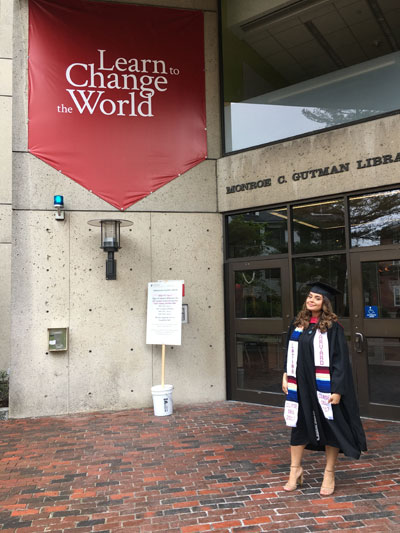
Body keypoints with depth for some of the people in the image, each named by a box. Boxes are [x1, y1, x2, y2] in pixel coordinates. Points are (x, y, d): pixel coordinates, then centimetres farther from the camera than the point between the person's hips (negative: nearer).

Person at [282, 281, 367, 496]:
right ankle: (295, 469, 28)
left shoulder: (332, 327, -10)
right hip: (301, 385, 5)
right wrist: (286, 376, 7)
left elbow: (340, 360, -11)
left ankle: (329, 473, 25)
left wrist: (337, 390, -15)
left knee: (330, 427, 8)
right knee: (299, 424, 13)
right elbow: (290, 353, 12)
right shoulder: (297, 323, 5)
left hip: (325, 387, -4)